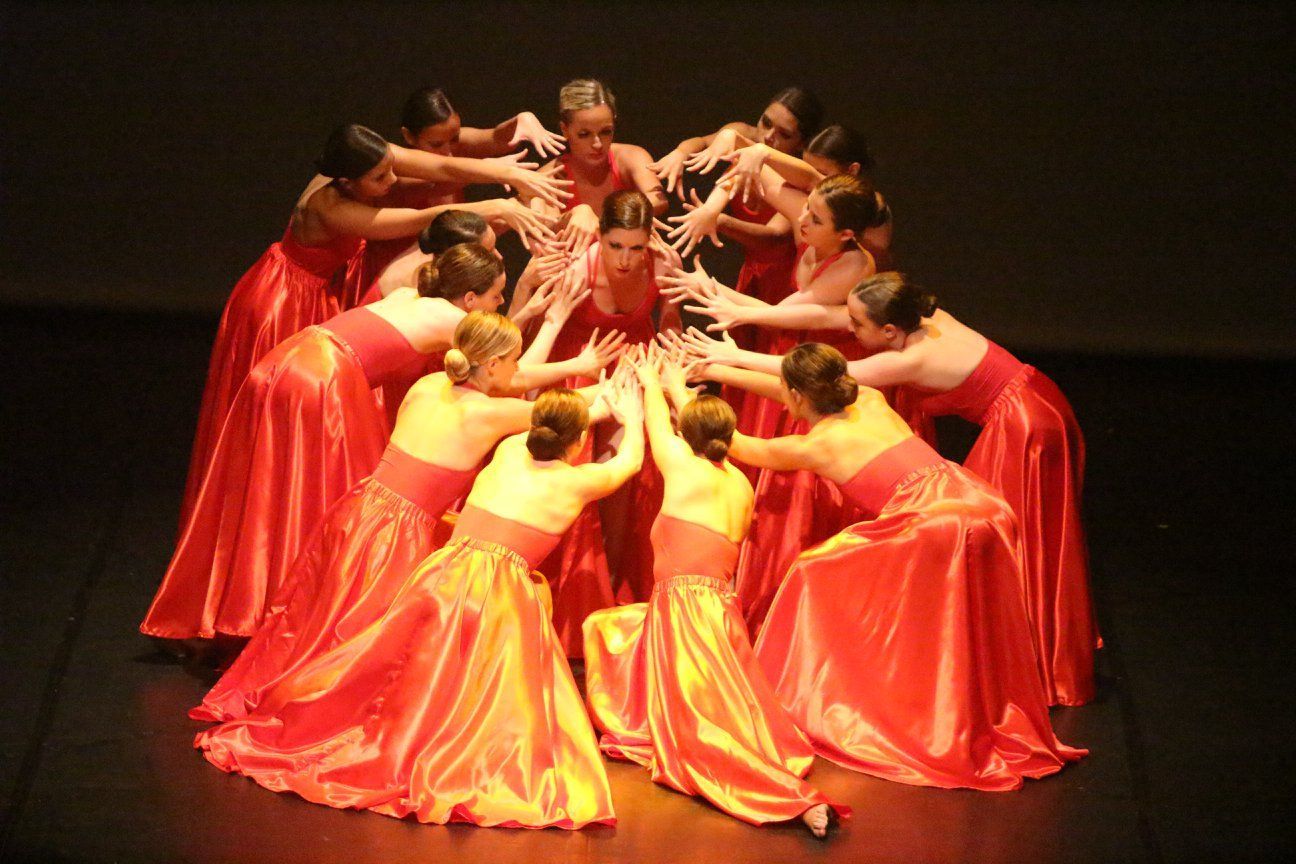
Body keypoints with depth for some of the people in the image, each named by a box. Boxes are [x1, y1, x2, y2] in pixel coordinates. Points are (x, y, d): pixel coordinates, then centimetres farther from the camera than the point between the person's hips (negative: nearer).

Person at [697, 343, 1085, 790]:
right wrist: (723, 372, 49)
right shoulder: (871, 402, 22)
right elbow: (807, 390, 41)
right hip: (986, 507, 7)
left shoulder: (811, 447, 6)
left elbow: (734, 443, 23)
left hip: (932, 527, -7)